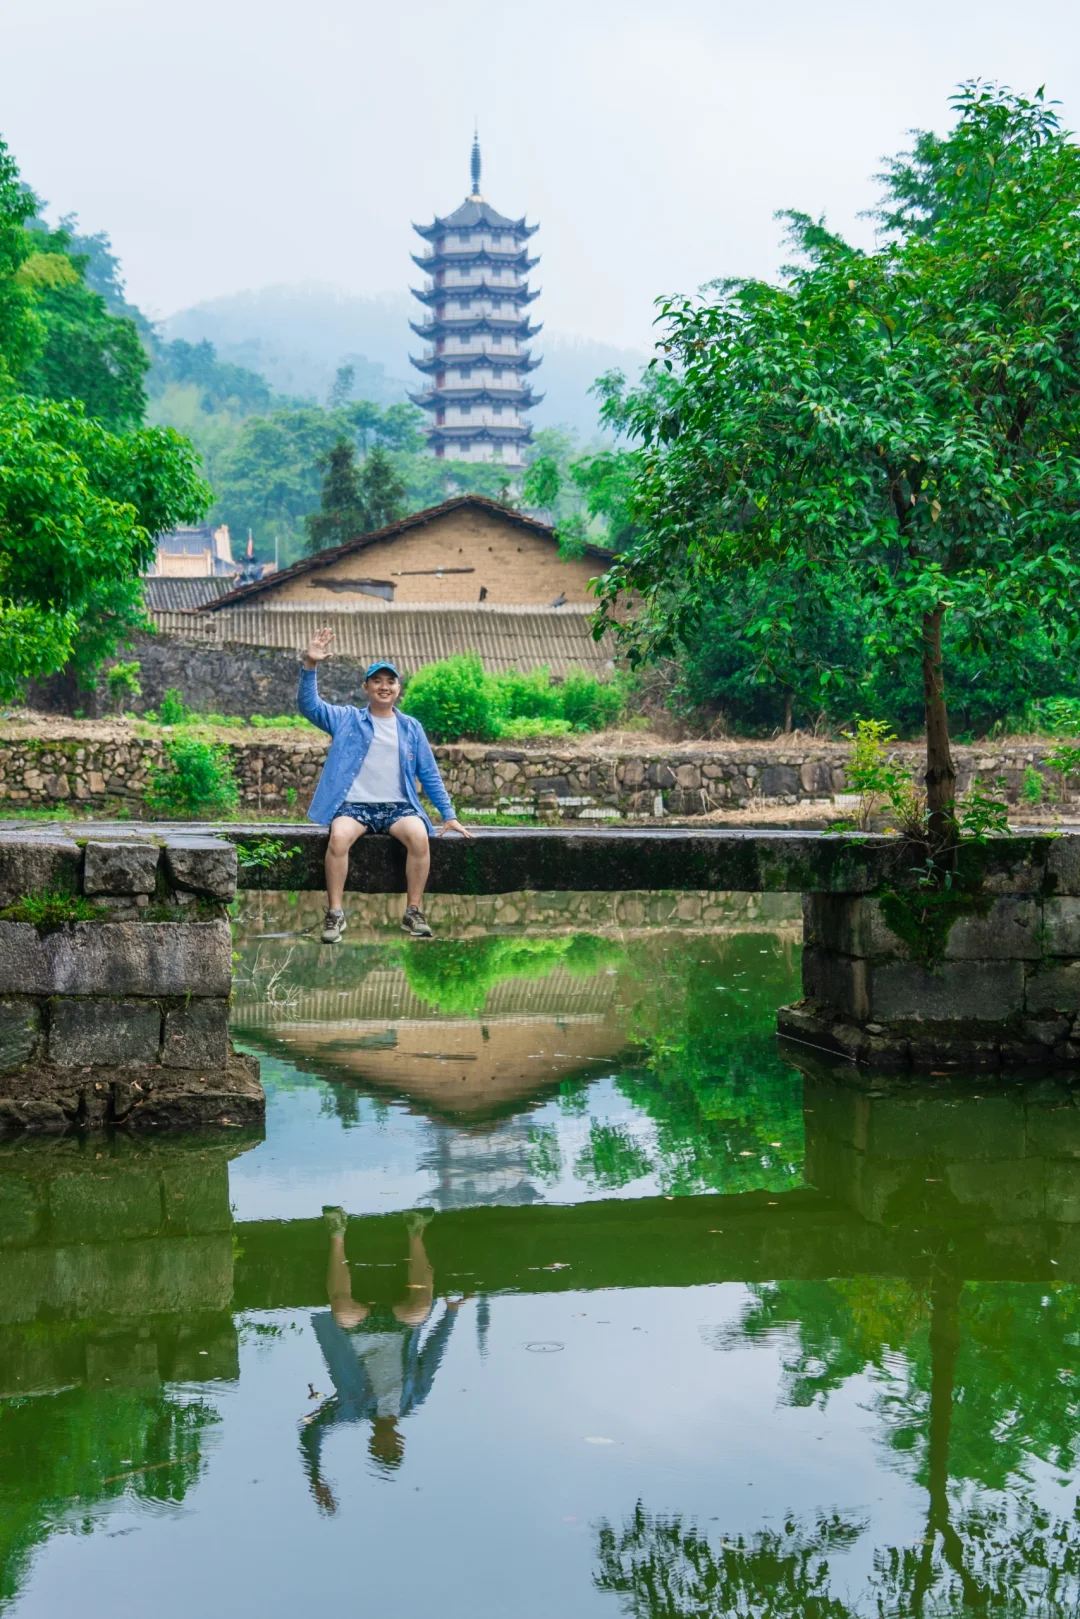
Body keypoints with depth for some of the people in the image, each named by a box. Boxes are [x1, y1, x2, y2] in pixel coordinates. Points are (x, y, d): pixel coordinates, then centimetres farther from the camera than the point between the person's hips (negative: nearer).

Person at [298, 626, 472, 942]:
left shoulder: (411, 727, 15)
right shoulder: (346, 719, 11)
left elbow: (429, 775, 16)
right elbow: (309, 705, -3)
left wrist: (449, 815, 9)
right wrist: (310, 666, -19)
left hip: (398, 806, 1)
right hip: (354, 804, -1)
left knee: (419, 836, -31)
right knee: (339, 836, -34)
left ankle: (413, 912, -18)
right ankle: (334, 913, -24)